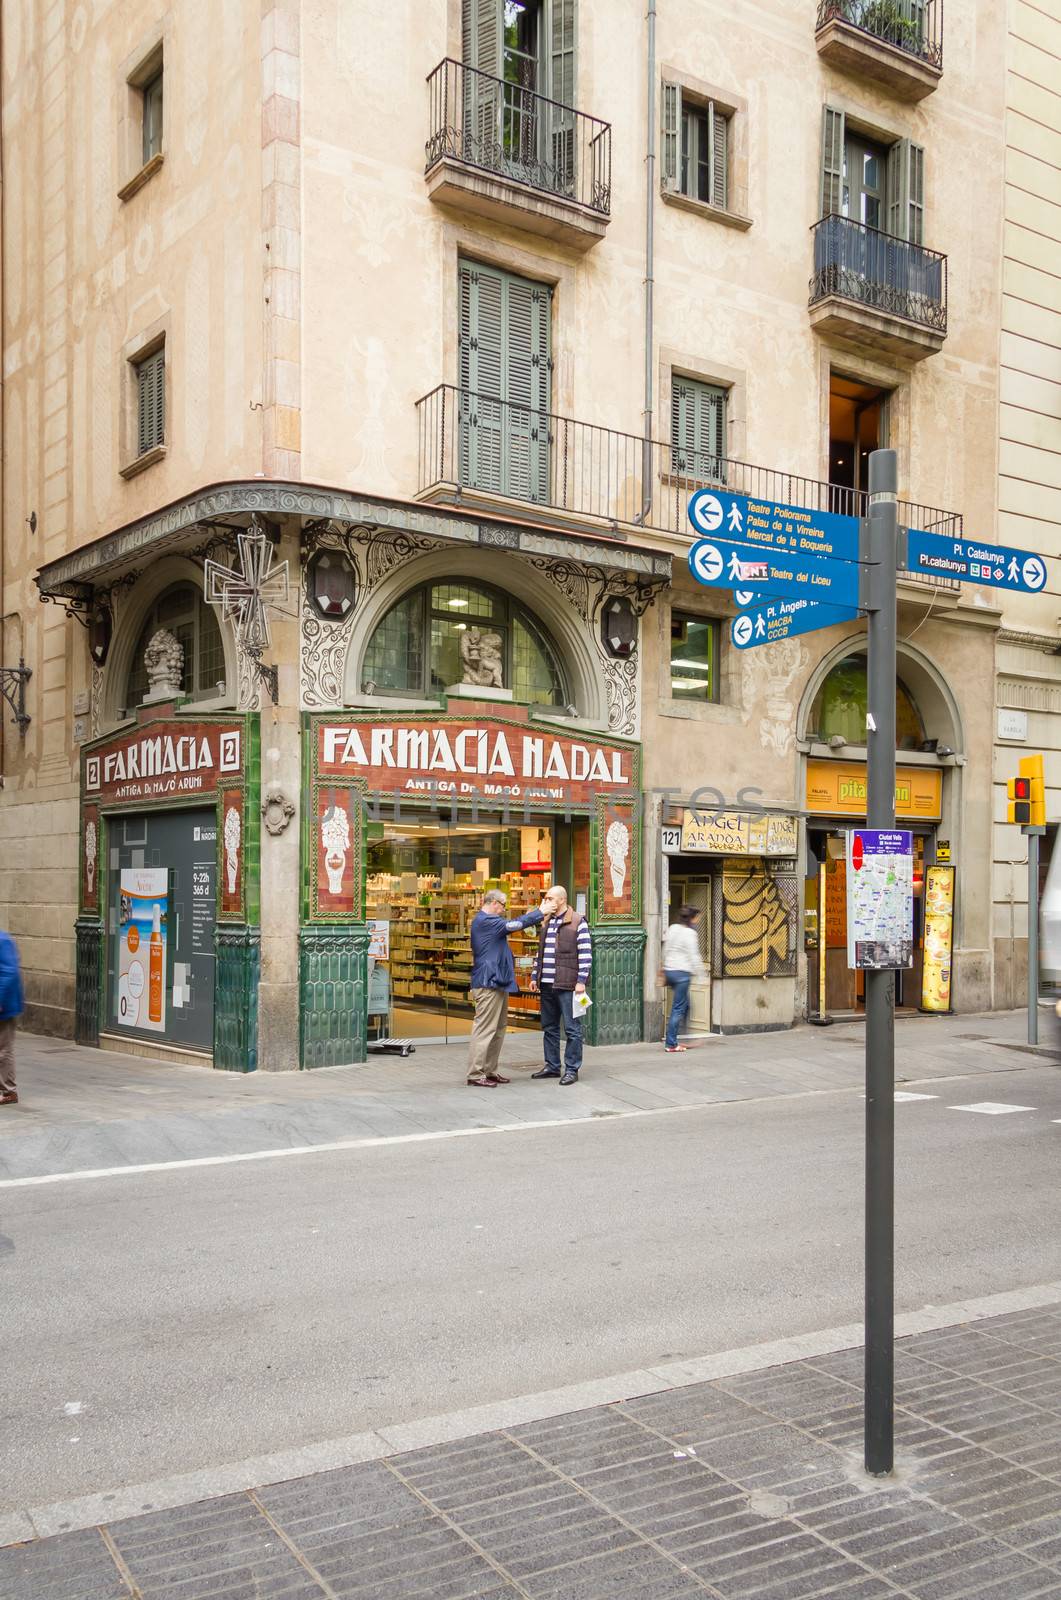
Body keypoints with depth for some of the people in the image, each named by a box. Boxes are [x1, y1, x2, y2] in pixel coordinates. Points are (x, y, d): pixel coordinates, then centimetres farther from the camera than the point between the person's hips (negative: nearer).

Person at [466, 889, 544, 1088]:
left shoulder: (487, 921, 19)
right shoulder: (485, 921, -15)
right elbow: (514, 924, -16)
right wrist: (540, 913, -8)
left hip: (497, 982, 11)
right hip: (488, 984, -11)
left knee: (498, 1029, 15)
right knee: (485, 1029, -9)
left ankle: (489, 1071, 20)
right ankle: (475, 1074, -7)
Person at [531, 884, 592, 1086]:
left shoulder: (578, 922, -6)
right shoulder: (546, 923, 17)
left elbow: (585, 954, -10)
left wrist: (581, 981, -15)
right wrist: (535, 976, 18)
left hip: (567, 985, -8)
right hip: (547, 985, 8)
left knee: (572, 1028, -2)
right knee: (549, 1027, 13)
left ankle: (571, 1069, 4)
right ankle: (552, 1066, 22)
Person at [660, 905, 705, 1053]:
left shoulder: (672, 929, 9)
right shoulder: (690, 933, -12)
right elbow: (694, 957, -13)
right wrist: (701, 975, -5)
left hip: (669, 970, 8)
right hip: (682, 972, -8)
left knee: (685, 1005, 19)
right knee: (678, 1009, -2)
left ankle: (673, 1040, 18)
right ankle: (671, 1044, 0)